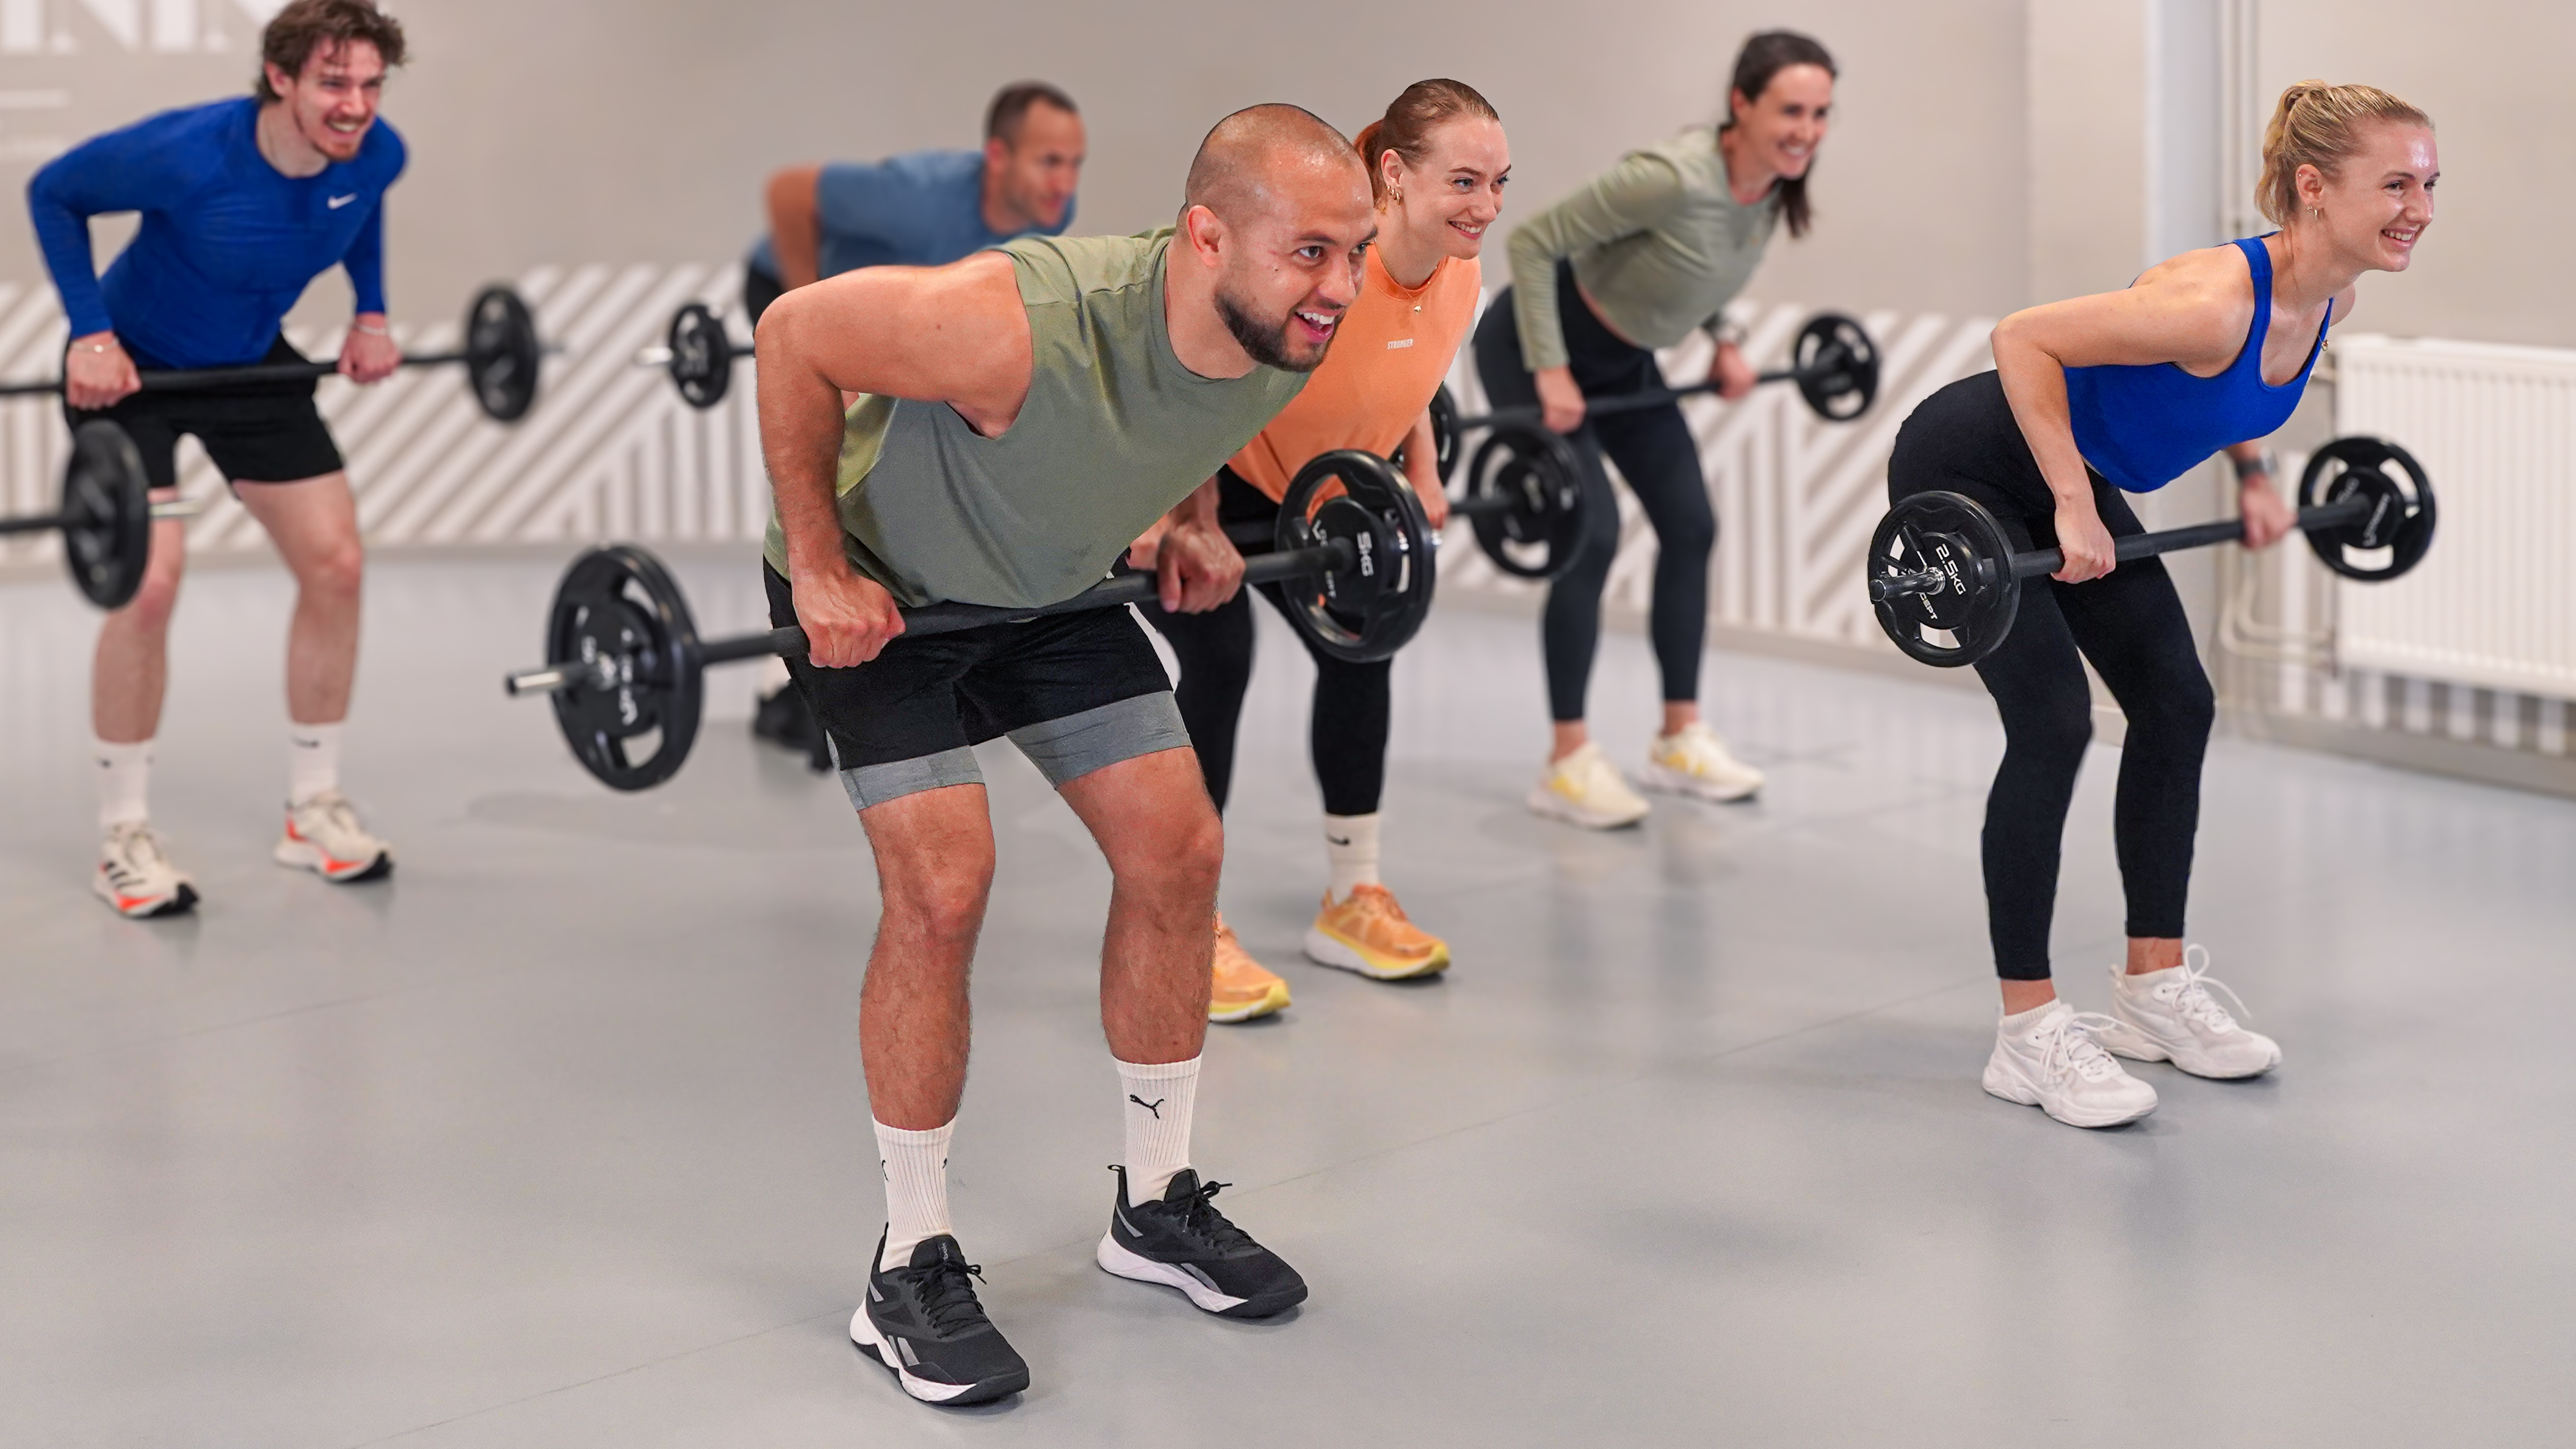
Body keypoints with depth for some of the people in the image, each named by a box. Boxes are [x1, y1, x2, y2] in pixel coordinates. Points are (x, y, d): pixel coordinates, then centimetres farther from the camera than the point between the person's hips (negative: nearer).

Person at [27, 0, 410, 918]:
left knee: (336, 565, -2)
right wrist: (92, 334, -21)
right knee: (148, 579, -19)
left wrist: (370, 314, 4)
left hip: (253, 364, 6)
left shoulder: (376, 155, -17)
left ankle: (314, 810, 13)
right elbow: (55, 194, -16)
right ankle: (123, 836, -5)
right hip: (136, 367, -5)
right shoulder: (189, 156, -33)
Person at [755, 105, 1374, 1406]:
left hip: (1055, 584, 7)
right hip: (879, 587, -6)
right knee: (942, 884, -17)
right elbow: (795, 332, -27)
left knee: (1176, 852, 1)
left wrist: (1190, 521, 0)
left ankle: (1157, 1206, 19)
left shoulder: (1291, 338, -20)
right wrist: (819, 567, -23)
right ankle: (909, 1269, -2)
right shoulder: (1030, 325, -41)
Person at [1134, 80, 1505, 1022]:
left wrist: (1420, 475, 8)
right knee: (1217, 661, -18)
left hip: (1303, 484, 8)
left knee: (1360, 647, 5)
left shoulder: (1456, 276, -13)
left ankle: (1353, 902, 19)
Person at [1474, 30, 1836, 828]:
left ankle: (1680, 738, 16)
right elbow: (1533, 242, -27)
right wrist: (1550, 372, -27)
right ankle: (1568, 762, -5)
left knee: (1691, 526, 5)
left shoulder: (1775, 189, -11)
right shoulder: (1673, 178, -34)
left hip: (1624, 359, 8)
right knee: (1592, 534, -15)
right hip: (1536, 346, -8)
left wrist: (1723, 341, 3)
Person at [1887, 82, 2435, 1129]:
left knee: (2177, 706, 6)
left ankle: (2155, 987, 19)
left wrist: (2251, 473, 9)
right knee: (2052, 719, -15)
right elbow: (2023, 339, -31)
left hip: (2070, 475, 9)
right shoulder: (2216, 300, -34)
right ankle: (2029, 1033, -6)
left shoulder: (2328, 300, -7)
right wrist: (2073, 507, -30)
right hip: (1965, 469, -9)